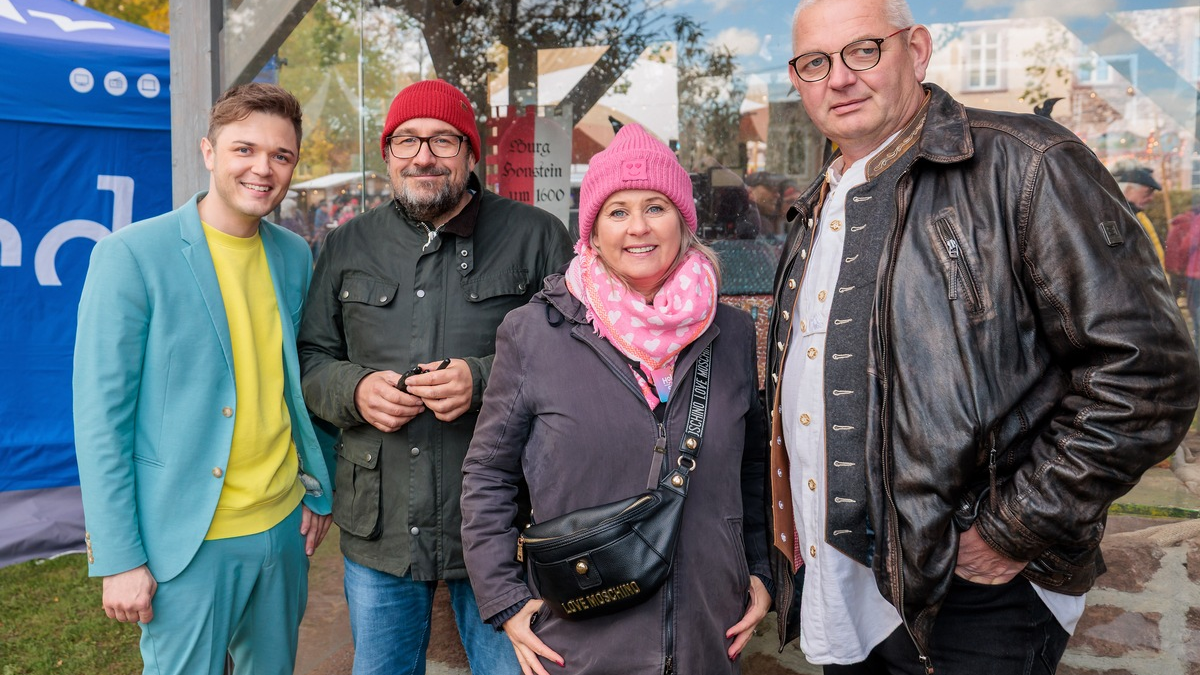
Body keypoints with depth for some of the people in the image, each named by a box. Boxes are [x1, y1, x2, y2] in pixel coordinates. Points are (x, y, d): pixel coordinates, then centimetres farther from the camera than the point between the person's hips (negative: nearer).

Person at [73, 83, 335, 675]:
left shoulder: (295, 257, 5)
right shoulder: (131, 255, -12)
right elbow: (100, 416, -11)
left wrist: (317, 489, 12)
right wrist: (118, 557, -12)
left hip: (284, 526, 5)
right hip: (187, 539, -5)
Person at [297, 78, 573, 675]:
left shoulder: (536, 237, -1)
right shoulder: (346, 247, 9)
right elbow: (308, 358, 13)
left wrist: (485, 380, -18)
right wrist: (354, 390, -9)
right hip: (379, 531, 3)